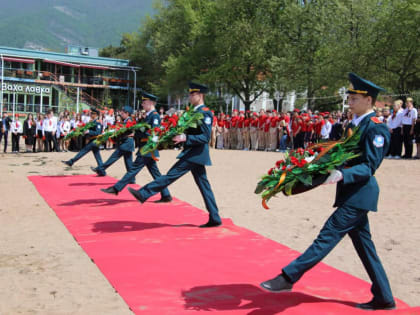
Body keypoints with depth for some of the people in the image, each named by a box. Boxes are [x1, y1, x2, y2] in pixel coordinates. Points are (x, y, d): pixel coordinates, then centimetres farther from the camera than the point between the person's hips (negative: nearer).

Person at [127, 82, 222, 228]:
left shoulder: (205, 113, -12)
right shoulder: (196, 111, 18)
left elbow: (205, 137, -19)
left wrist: (186, 138, -27)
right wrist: (180, 137, 12)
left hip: (195, 154, -10)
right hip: (194, 154, 10)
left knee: (171, 175, -9)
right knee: (204, 186, 9)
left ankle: (143, 194, -7)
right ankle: (214, 219, 12)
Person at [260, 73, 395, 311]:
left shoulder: (376, 129, -13)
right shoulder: (355, 124, 14)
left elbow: (369, 167, -20)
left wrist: (342, 175, -34)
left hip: (359, 194, -10)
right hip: (353, 193, 10)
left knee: (328, 235, -9)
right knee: (364, 245, 13)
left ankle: (289, 277, -8)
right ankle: (384, 298, 23)